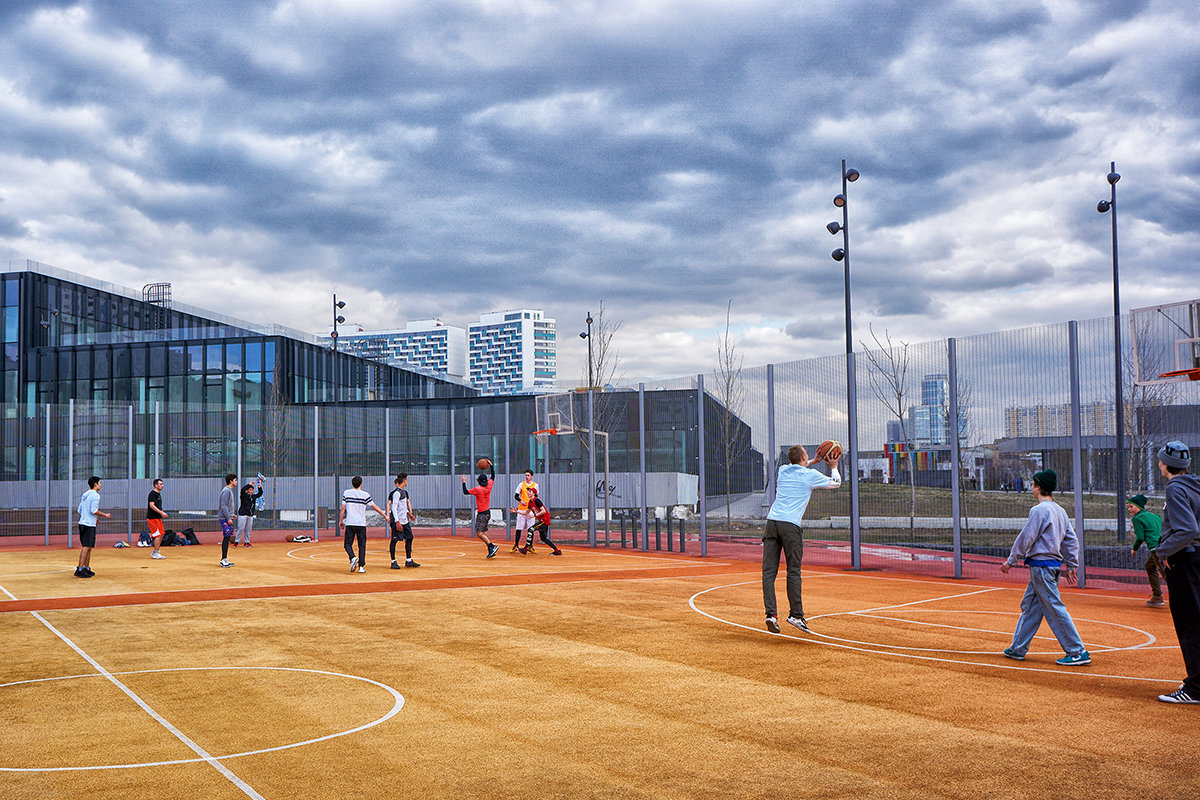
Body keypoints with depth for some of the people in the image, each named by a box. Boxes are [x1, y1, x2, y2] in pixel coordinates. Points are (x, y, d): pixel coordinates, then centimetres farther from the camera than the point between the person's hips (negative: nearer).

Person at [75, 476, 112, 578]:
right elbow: (94, 510, -18)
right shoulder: (95, 495, -10)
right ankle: (80, 569, -12)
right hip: (89, 525, -9)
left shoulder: (85, 495, 16)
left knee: (87, 547, 14)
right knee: (86, 547, -9)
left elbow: (79, 510, 19)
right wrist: (105, 515, -5)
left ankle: (87, 568, 17)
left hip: (82, 523, 9)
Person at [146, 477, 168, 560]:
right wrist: (161, 512, -26)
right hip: (152, 518, -10)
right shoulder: (152, 493, -13)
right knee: (159, 534, -11)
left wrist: (162, 512, 14)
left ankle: (154, 553, 17)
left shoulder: (158, 494, 18)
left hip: (158, 517, 10)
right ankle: (155, 553, -6)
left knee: (162, 534, 9)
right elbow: (151, 505, -24)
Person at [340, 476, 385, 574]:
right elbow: (375, 507, 3)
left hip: (350, 523, 0)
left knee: (348, 544, 6)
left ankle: (353, 558, -22)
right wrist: (385, 516, 13)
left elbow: (343, 508, 1)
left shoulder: (346, 493, 2)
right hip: (361, 524, 0)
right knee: (362, 545, 8)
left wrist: (340, 521, 11)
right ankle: (361, 566, 4)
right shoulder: (365, 495, 0)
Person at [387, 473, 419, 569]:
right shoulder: (396, 493, -14)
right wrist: (397, 522, -23)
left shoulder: (404, 492, 14)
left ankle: (409, 560, 17)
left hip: (405, 520, 9)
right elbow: (394, 508, -19)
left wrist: (409, 513, 28)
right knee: (394, 540, -3)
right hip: (397, 520, -9)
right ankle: (393, 562, 2)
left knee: (409, 538, 9)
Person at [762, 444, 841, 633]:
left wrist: (813, 461, 46)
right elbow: (836, 483, 20)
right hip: (791, 525, -4)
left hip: (772, 522, 4)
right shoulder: (811, 475, 3)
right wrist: (834, 467, 37)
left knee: (769, 571, 0)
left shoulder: (783, 470, 17)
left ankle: (771, 613, -9)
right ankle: (796, 615, 6)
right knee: (793, 572, 4)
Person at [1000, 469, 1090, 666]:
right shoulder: (1060, 510, 12)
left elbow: (1026, 538, -15)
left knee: (1055, 609, -7)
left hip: (1041, 564, -10)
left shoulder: (1039, 510, -15)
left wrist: (1011, 560, -6)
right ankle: (1018, 649, 21)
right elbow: (1072, 540, 14)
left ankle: (1078, 652, -6)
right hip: (1054, 564, 10)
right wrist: (1071, 566, 18)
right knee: (1029, 605, 15)